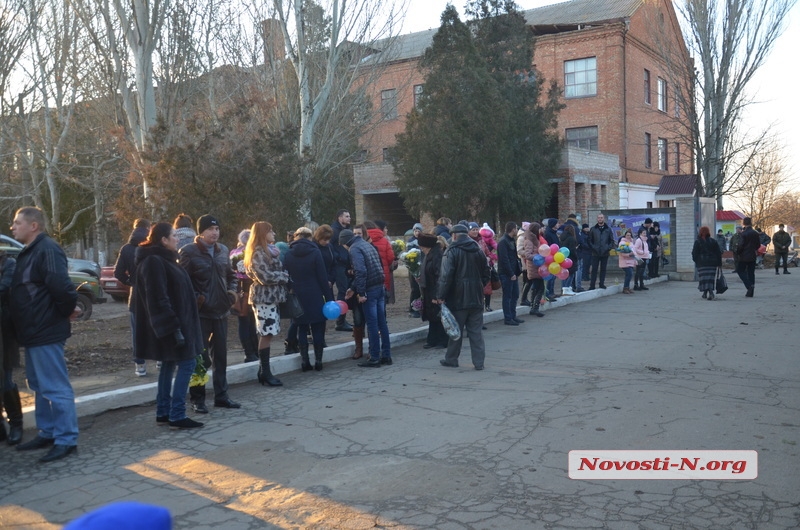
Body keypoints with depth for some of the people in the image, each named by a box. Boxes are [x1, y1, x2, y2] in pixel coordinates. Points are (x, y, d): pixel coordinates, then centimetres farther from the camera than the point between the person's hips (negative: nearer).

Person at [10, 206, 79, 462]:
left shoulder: (47, 250, -17)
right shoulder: (29, 252, 15)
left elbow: (61, 286, -27)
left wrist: (67, 309, -12)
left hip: (45, 331, -11)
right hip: (34, 331, 11)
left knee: (55, 387, -5)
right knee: (40, 386, 17)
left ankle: (66, 439, 1)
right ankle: (47, 433, 28)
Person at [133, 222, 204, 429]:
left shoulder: (163, 259, 15)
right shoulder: (154, 261, -17)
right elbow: (158, 299, -23)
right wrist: (174, 327, -26)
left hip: (173, 322, 11)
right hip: (170, 324, -11)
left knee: (170, 364, 13)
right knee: (186, 363, -8)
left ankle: (163, 413, 19)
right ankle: (177, 415, -5)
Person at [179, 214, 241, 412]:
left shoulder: (223, 250, 10)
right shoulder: (189, 252, -9)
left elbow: (230, 274, 21)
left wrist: (232, 290, 5)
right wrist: (195, 299, -17)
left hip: (221, 311, 6)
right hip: (200, 312, -6)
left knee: (221, 356, 12)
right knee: (200, 357, 0)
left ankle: (221, 395, 22)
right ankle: (197, 399, 11)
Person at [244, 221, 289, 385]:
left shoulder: (270, 251, 18)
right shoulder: (258, 253, -12)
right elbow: (265, 277, -18)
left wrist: (283, 276, -1)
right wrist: (285, 276, -8)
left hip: (271, 296, 9)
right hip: (264, 296, -9)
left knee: (267, 334, 10)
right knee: (266, 334, -7)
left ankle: (264, 370, 15)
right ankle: (265, 372, -1)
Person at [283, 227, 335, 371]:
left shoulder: (288, 255, 3)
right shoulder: (315, 252, -6)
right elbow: (322, 277, -8)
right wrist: (329, 297, -5)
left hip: (297, 296, 3)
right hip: (315, 296, -2)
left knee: (302, 328, 8)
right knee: (318, 328, 5)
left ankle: (304, 361, 7)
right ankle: (318, 361, 6)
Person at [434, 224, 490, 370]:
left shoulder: (451, 251, -9)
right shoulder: (478, 250, 9)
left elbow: (446, 276, -16)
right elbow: (486, 273, 14)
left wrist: (441, 296, -11)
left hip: (458, 298, -4)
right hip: (476, 298, 5)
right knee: (476, 331, 7)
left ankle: (451, 359, 18)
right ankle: (479, 362, 6)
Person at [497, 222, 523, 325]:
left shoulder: (512, 240, 15)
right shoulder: (503, 242, -16)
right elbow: (504, 259, -20)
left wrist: (518, 269, 9)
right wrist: (511, 274, -20)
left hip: (513, 273, 9)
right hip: (506, 274, -9)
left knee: (515, 295, 13)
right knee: (507, 296, -2)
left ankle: (513, 316, 23)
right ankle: (507, 319, 4)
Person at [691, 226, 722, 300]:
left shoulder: (697, 242, -4)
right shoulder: (713, 241, 5)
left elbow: (694, 253, -4)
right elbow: (719, 253, 6)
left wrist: (695, 260, 11)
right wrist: (719, 263, 9)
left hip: (701, 263, -2)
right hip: (712, 263, 2)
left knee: (703, 278, 2)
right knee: (711, 279, 2)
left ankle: (705, 293, 0)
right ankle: (710, 291, -14)